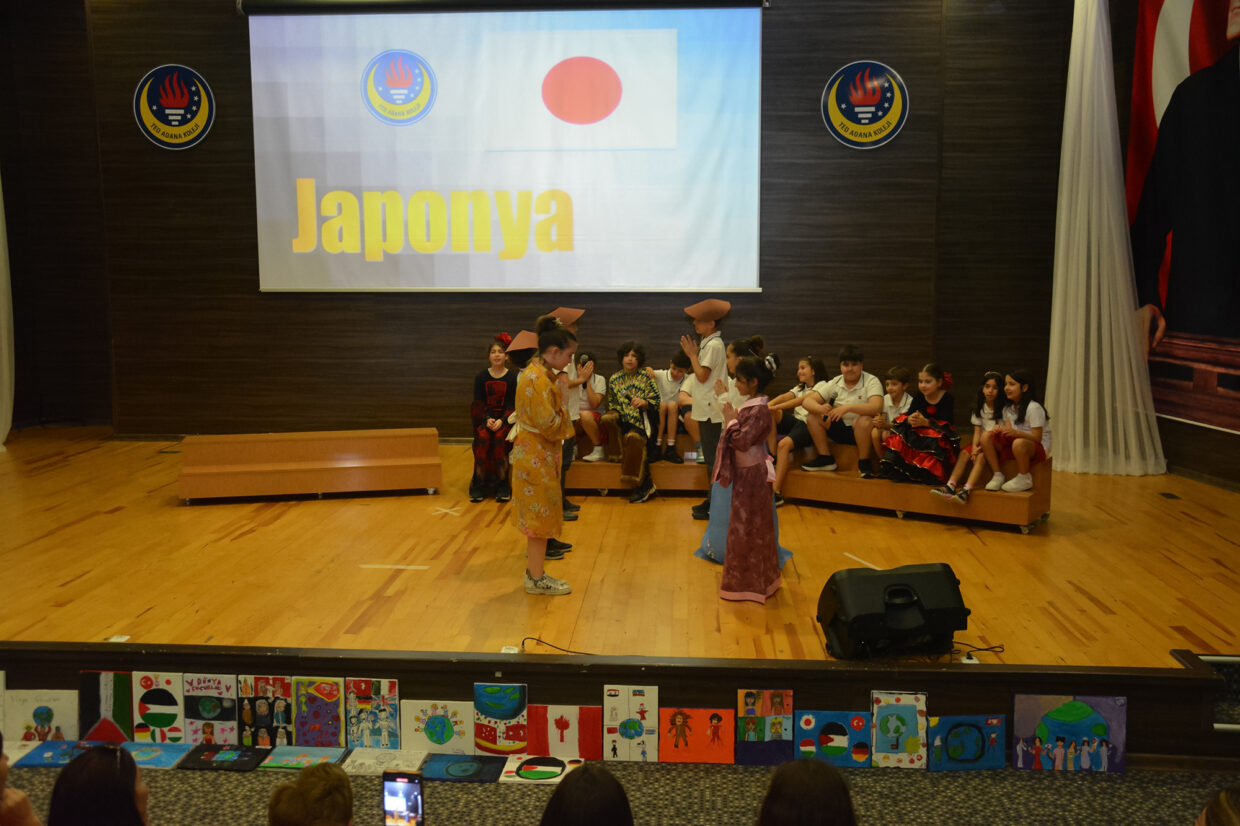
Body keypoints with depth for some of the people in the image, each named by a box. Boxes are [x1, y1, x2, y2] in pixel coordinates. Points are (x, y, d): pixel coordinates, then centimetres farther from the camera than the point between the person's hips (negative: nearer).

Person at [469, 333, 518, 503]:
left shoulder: (513, 378, 1)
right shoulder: (481, 378, 7)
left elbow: (513, 404, -2)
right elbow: (479, 403, 3)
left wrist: (501, 421, -18)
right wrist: (487, 419, -15)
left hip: (505, 418, -1)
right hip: (484, 417, 1)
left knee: (499, 438, -30)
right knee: (482, 438, -28)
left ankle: (502, 485, -22)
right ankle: (479, 484, -22)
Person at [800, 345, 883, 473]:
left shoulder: (871, 381, -9)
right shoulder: (834, 383, 2)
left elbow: (876, 407, -28)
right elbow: (807, 401, -4)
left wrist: (848, 407, -41)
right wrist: (819, 408, -29)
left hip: (861, 432, -4)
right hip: (840, 431, 4)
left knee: (865, 420, -37)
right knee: (813, 415, -13)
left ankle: (863, 462, -17)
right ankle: (825, 459, -4)